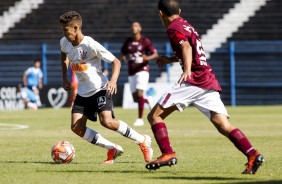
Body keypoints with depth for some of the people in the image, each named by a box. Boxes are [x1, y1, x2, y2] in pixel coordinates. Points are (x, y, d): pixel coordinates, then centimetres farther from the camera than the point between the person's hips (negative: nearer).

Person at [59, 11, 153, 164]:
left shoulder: (90, 45, -21)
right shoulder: (64, 43, -1)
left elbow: (115, 62, -14)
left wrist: (113, 80, -30)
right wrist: (65, 78, 18)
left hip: (100, 89, -7)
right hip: (82, 92, 7)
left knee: (107, 121, -26)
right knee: (76, 127, -7)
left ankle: (143, 141, -7)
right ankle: (112, 149, 4)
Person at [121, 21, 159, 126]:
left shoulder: (145, 41, -4)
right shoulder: (128, 41, 8)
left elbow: (155, 54, -3)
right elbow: (123, 53, 20)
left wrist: (147, 58, -24)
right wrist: (123, 58, -4)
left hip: (142, 70, -5)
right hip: (131, 72, 5)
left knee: (140, 94, -18)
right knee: (135, 98, 3)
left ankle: (140, 119, -10)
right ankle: (148, 100, 36)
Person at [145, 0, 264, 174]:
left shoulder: (173, 28, -1)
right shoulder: (186, 25, 25)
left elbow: (186, 47, -21)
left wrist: (187, 70, -35)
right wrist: (171, 59, 53)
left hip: (194, 81, -8)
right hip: (210, 83, 8)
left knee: (155, 115, 2)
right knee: (224, 126, -5)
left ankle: (168, 154, -9)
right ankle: (252, 154, -24)